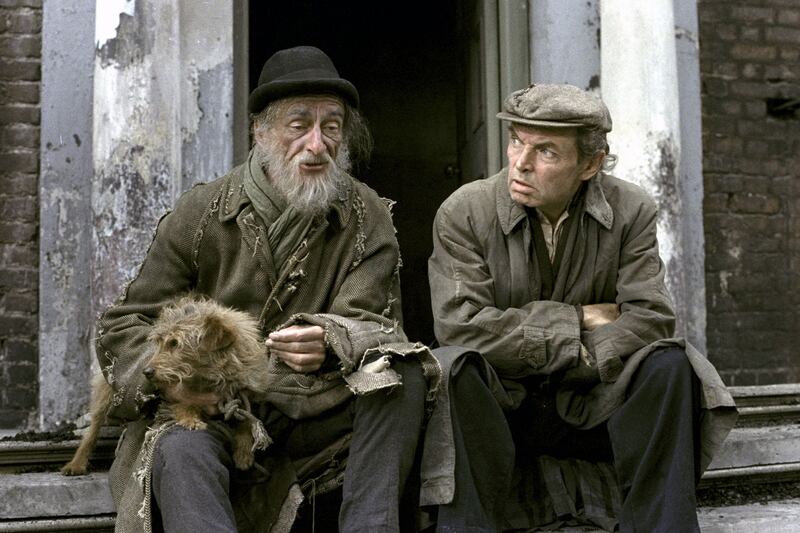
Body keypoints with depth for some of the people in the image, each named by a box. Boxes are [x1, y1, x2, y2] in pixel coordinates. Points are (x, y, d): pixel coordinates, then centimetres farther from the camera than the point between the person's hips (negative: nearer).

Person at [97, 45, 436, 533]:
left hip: (314, 411, 2)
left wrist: (328, 341, -32)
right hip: (210, 410, -1)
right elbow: (124, 325, 3)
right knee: (181, 452, -33)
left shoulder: (368, 218, 1)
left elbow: (372, 322, -7)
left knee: (404, 374, -23)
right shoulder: (201, 214, -1)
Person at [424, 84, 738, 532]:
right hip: (500, 407, -1)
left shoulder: (631, 212, -3)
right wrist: (579, 320, -15)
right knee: (453, 367, -32)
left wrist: (568, 363, -21)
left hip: (589, 410, 2)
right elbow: (460, 325, -20)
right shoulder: (463, 213, -9)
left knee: (667, 363, -24)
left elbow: (650, 317, -11)